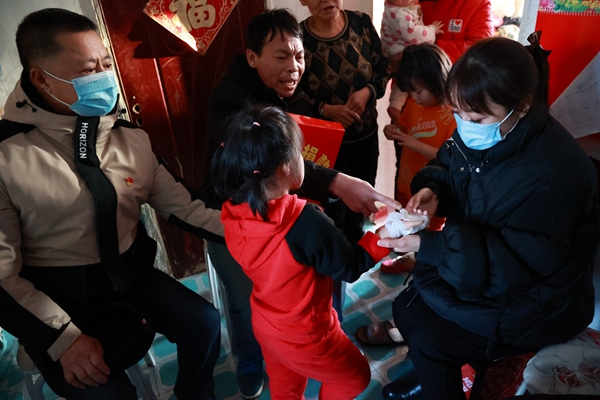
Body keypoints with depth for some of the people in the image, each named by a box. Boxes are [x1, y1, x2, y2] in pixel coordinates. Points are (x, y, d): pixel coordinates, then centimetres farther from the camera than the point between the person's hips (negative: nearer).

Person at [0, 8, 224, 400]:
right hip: (59, 295, -3)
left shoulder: (130, 136, -4)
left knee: (204, 323, -3)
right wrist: (63, 336, -18)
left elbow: (176, 202, -2)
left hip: (131, 272, 4)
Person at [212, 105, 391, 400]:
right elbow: (351, 267, -21)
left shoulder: (234, 214, -17)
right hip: (305, 337, -6)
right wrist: (385, 233, -10)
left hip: (264, 325, 6)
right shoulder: (306, 222, -37)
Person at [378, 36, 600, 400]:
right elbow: (446, 167, 5)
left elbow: (515, 265, -31)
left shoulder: (554, 174, -33)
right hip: (485, 268, 7)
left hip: (535, 302, -7)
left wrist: (429, 245, -38)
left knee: (429, 338, -7)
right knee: (407, 305, 9)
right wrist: (433, 190, -19)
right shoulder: (479, 133, -11)